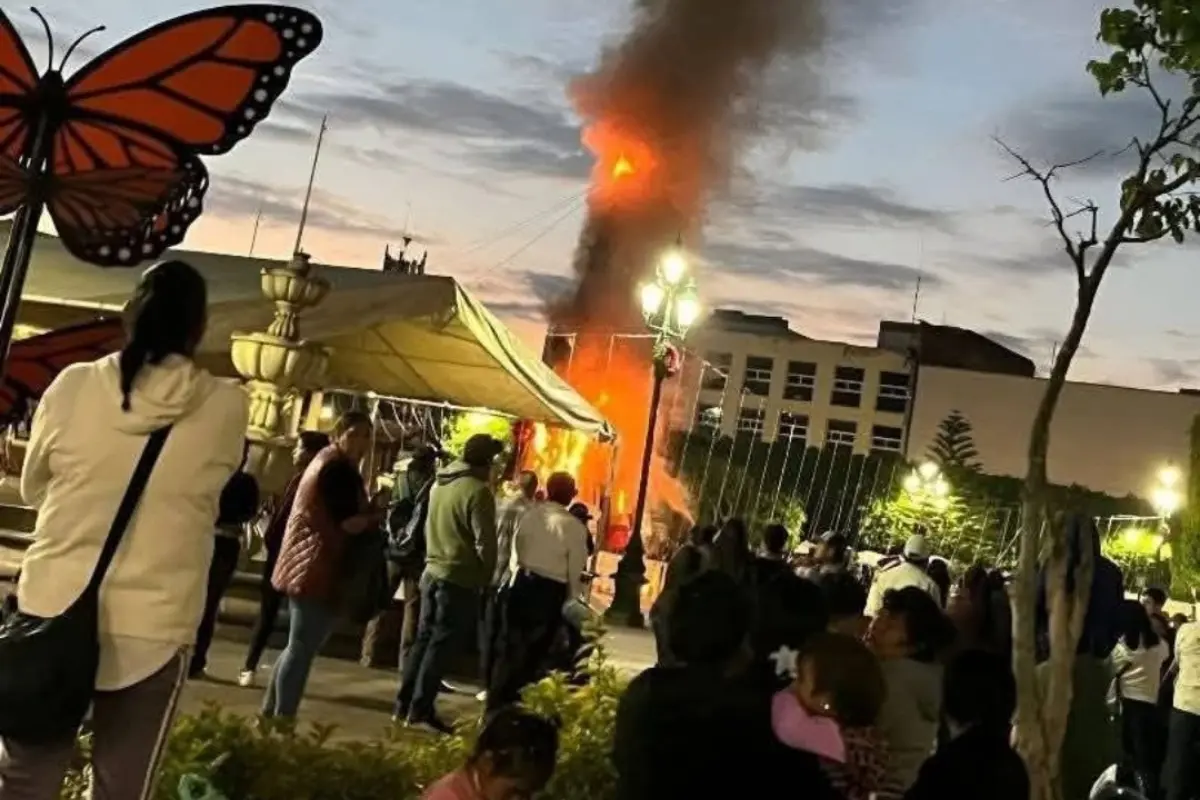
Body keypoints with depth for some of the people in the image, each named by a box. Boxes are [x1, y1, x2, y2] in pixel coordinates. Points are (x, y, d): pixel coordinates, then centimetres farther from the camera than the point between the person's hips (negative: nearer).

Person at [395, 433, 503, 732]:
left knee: (424, 639, 15)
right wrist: (486, 578, -2)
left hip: (432, 572, 8)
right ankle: (420, 709, 3)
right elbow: (485, 544, -18)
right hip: (460, 579, -8)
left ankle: (404, 704, 19)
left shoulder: (440, 483, 8)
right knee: (441, 645, 0)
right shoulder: (478, 491, -17)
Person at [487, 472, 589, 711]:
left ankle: (496, 705, 18)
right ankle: (514, 705, 14)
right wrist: (571, 600, 10)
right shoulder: (574, 527, -10)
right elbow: (575, 570, -4)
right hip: (551, 591, -3)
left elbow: (515, 550, 6)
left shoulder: (529, 514, -1)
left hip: (521, 583, 3)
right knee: (533, 652, 9)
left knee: (509, 647, 13)